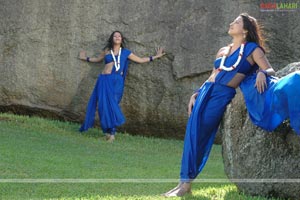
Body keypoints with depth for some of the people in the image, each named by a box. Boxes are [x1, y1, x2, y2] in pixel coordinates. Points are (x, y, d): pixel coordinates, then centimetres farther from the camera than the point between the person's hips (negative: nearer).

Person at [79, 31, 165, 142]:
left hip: (116, 81, -1)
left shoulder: (125, 52, 12)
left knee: (112, 104, -7)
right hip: (105, 80, 1)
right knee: (105, 104, -8)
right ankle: (109, 130, -2)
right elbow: (97, 59, 33)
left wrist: (156, 57, 18)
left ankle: (111, 132, -2)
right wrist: (86, 58, 40)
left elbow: (140, 60, 18)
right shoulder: (107, 51, 15)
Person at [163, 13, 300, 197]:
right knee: (194, 131, -3)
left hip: (224, 94, -6)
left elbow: (270, 70, -4)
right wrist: (196, 93, 16)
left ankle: (187, 183, -7)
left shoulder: (252, 49, 4)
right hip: (207, 90, 6)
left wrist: (262, 73, -26)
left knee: (202, 133, -12)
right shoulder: (222, 51, 21)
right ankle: (185, 183, 0)